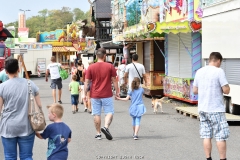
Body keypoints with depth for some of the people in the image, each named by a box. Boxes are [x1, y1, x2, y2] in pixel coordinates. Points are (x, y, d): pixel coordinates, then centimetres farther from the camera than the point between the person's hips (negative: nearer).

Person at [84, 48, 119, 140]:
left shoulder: (91, 67, -2)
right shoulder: (110, 66, -5)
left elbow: (87, 82, -1)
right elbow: (114, 80, -1)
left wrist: (85, 93, 7)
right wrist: (117, 91, 9)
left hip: (95, 95, 2)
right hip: (107, 95, -1)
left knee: (97, 114, 9)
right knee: (109, 112, 6)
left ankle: (98, 134, 11)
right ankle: (106, 127, -18)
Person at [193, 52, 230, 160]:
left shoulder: (199, 72, 7)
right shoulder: (219, 71, -10)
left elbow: (195, 90, 13)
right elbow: (226, 90, -13)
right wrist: (220, 88, 6)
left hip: (202, 109, 6)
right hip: (216, 109, -6)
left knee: (206, 136, 8)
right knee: (221, 137, 1)